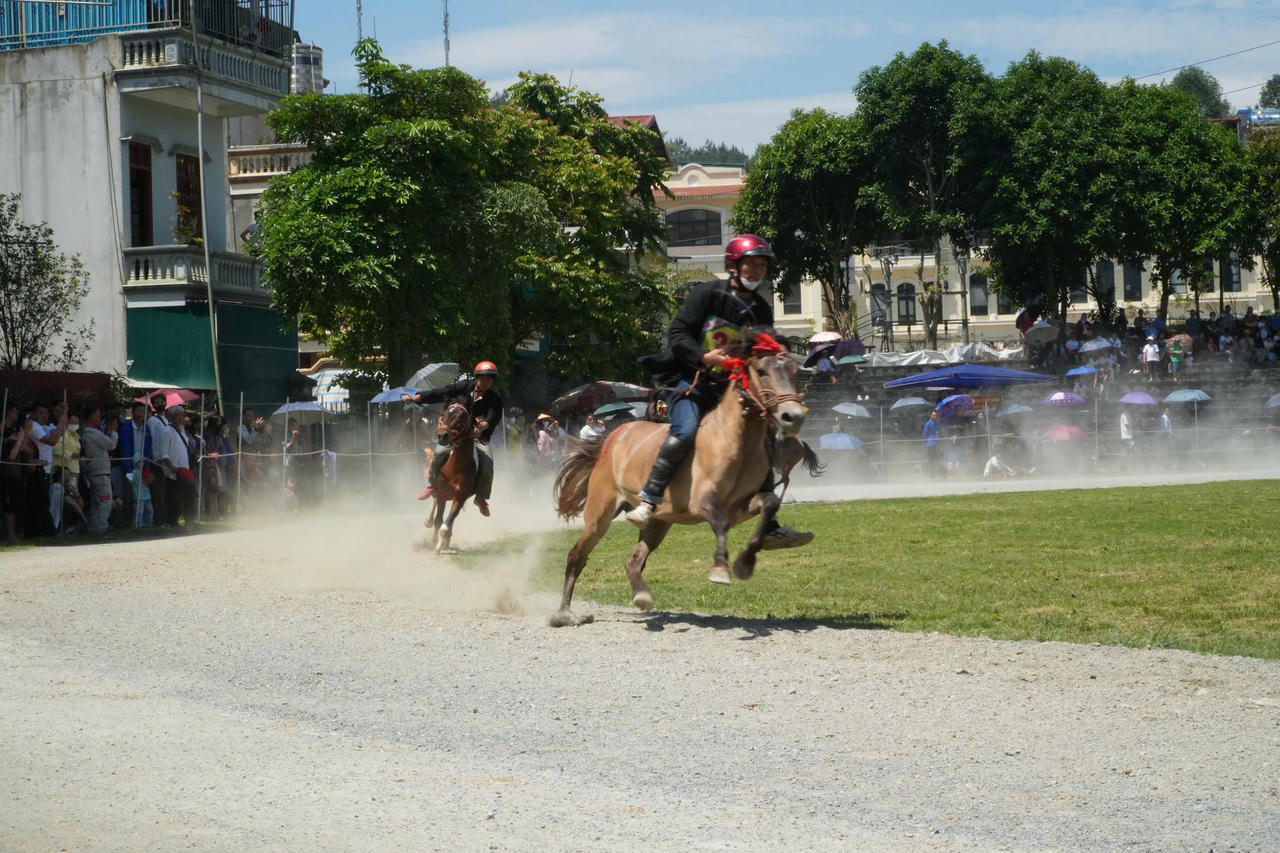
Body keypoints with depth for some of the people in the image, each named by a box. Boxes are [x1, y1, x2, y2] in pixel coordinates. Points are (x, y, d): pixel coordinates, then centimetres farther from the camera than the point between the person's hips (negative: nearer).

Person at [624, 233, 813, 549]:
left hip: (731, 387, 6)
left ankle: (770, 529, 7)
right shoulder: (707, 293, -5)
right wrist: (705, 356, -26)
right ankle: (648, 502, -29)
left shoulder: (762, 310, 11)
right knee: (685, 432, -33)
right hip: (691, 380, -6)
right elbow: (677, 333, -10)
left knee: (761, 443, 1)